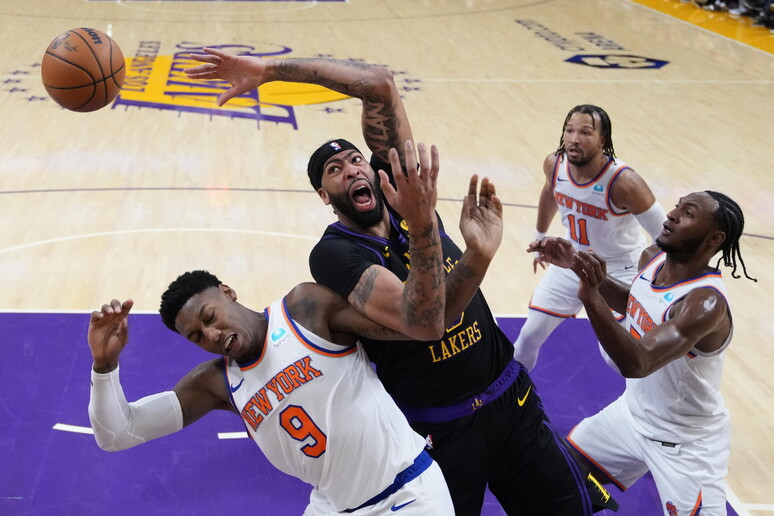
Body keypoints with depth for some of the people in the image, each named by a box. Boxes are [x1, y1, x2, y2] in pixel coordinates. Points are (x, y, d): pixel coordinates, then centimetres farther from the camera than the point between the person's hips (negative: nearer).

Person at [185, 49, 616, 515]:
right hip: (441, 433, -4)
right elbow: (420, 320, -33)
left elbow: (381, 84, -9)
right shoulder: (335, 254, -16)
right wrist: (478, 256, -49)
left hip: (512, 401, 5)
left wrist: (271, 68, -12)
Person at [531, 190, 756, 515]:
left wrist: (591, 297, -56)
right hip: (632, 412, 7)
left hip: (687, 442, -7)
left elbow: (636, 364, -44)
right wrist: (577, 265, 0)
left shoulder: (707, 303, -33)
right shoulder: (652, 259, -9)